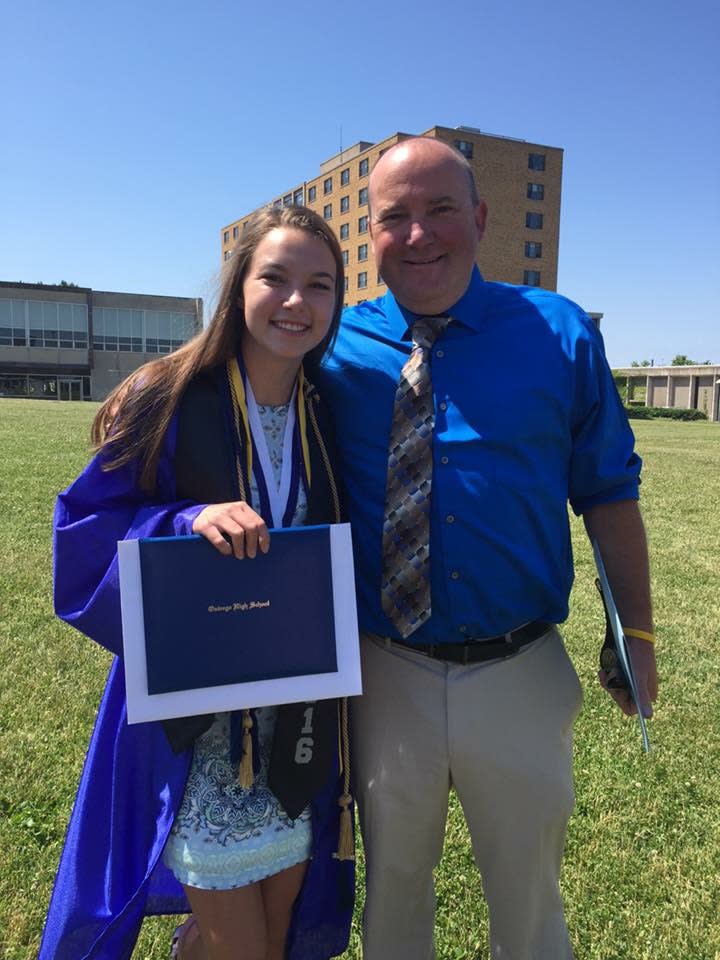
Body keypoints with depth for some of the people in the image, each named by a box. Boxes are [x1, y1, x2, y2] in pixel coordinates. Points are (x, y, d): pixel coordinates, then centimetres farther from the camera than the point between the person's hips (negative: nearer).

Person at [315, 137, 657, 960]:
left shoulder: (559, 334, -5)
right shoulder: (335, 348, -5)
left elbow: (608, 491, 1)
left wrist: (635, 631, 3)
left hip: (521, 676, 0)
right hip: (383, 675, 1)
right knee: (393, 886, 25)